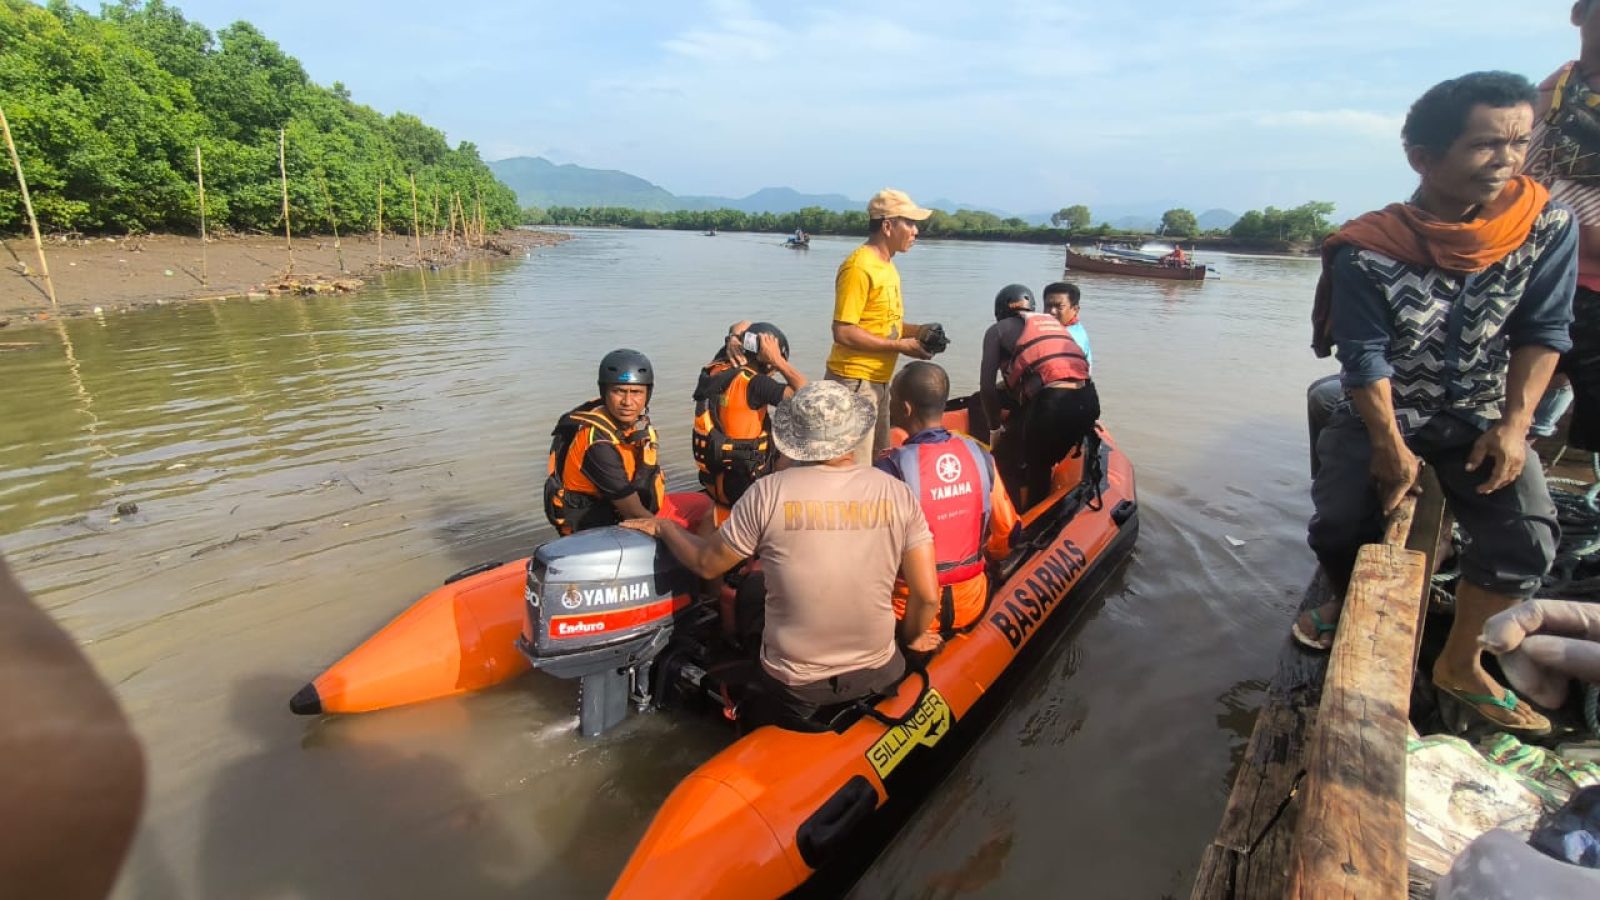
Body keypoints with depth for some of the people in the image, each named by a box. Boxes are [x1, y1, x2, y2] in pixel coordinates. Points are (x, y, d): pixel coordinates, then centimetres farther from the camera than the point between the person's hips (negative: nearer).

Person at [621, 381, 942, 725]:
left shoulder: (769, 493, -15)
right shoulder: (898, 493, -10)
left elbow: (707, 564, -3)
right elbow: (928, 595, -7)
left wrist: (663, 526, 15)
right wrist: (912, 637, 14)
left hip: (793, 684, -2)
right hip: (878, 675, 3)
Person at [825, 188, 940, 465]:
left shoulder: (887, 266, 13)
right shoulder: (859, 267, -15)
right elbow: (843, 332, -21)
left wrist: (917, 331, 2)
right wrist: (900, 346, -17)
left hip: (879, 380, 10)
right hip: (854, 381, -10)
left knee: (879, 463, 18)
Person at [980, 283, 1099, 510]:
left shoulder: (999, 329, 14)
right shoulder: (1052, 321, 29)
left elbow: (987, 385, 7)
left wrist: (995, 427, 19)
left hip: (1052, 403, -6)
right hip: (1088, 400, 6)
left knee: (1007, 459, 19)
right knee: (1040, 464, 28)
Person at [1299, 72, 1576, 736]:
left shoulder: (1548, 225, -9)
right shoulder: (1368, 252, -19)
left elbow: (1543, 332, -4)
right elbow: (1365, 359, -17)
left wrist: (1514, 425, -11)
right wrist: (1390, 447, -18)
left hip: (1480, 417, 3)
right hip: (1380, 413, -2)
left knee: (1526, 541, -12)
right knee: (1339, 526, -13)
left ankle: (1459, 663, 10)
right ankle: (1351, 608, 22)